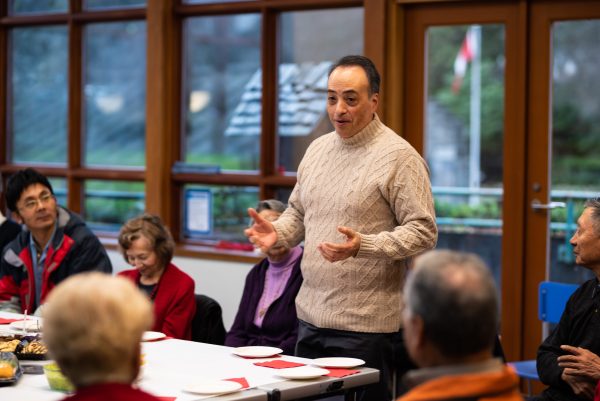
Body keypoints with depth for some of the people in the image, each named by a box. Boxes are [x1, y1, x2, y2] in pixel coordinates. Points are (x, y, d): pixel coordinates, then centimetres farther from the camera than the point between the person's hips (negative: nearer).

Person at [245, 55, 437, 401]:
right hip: (311, 316, 7)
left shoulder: (399, 157, -10)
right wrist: (277, 232, 0)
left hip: (366, 325, -7)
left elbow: (423, 232, -13)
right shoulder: (318, 149, 12)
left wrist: (362, 246, -26)